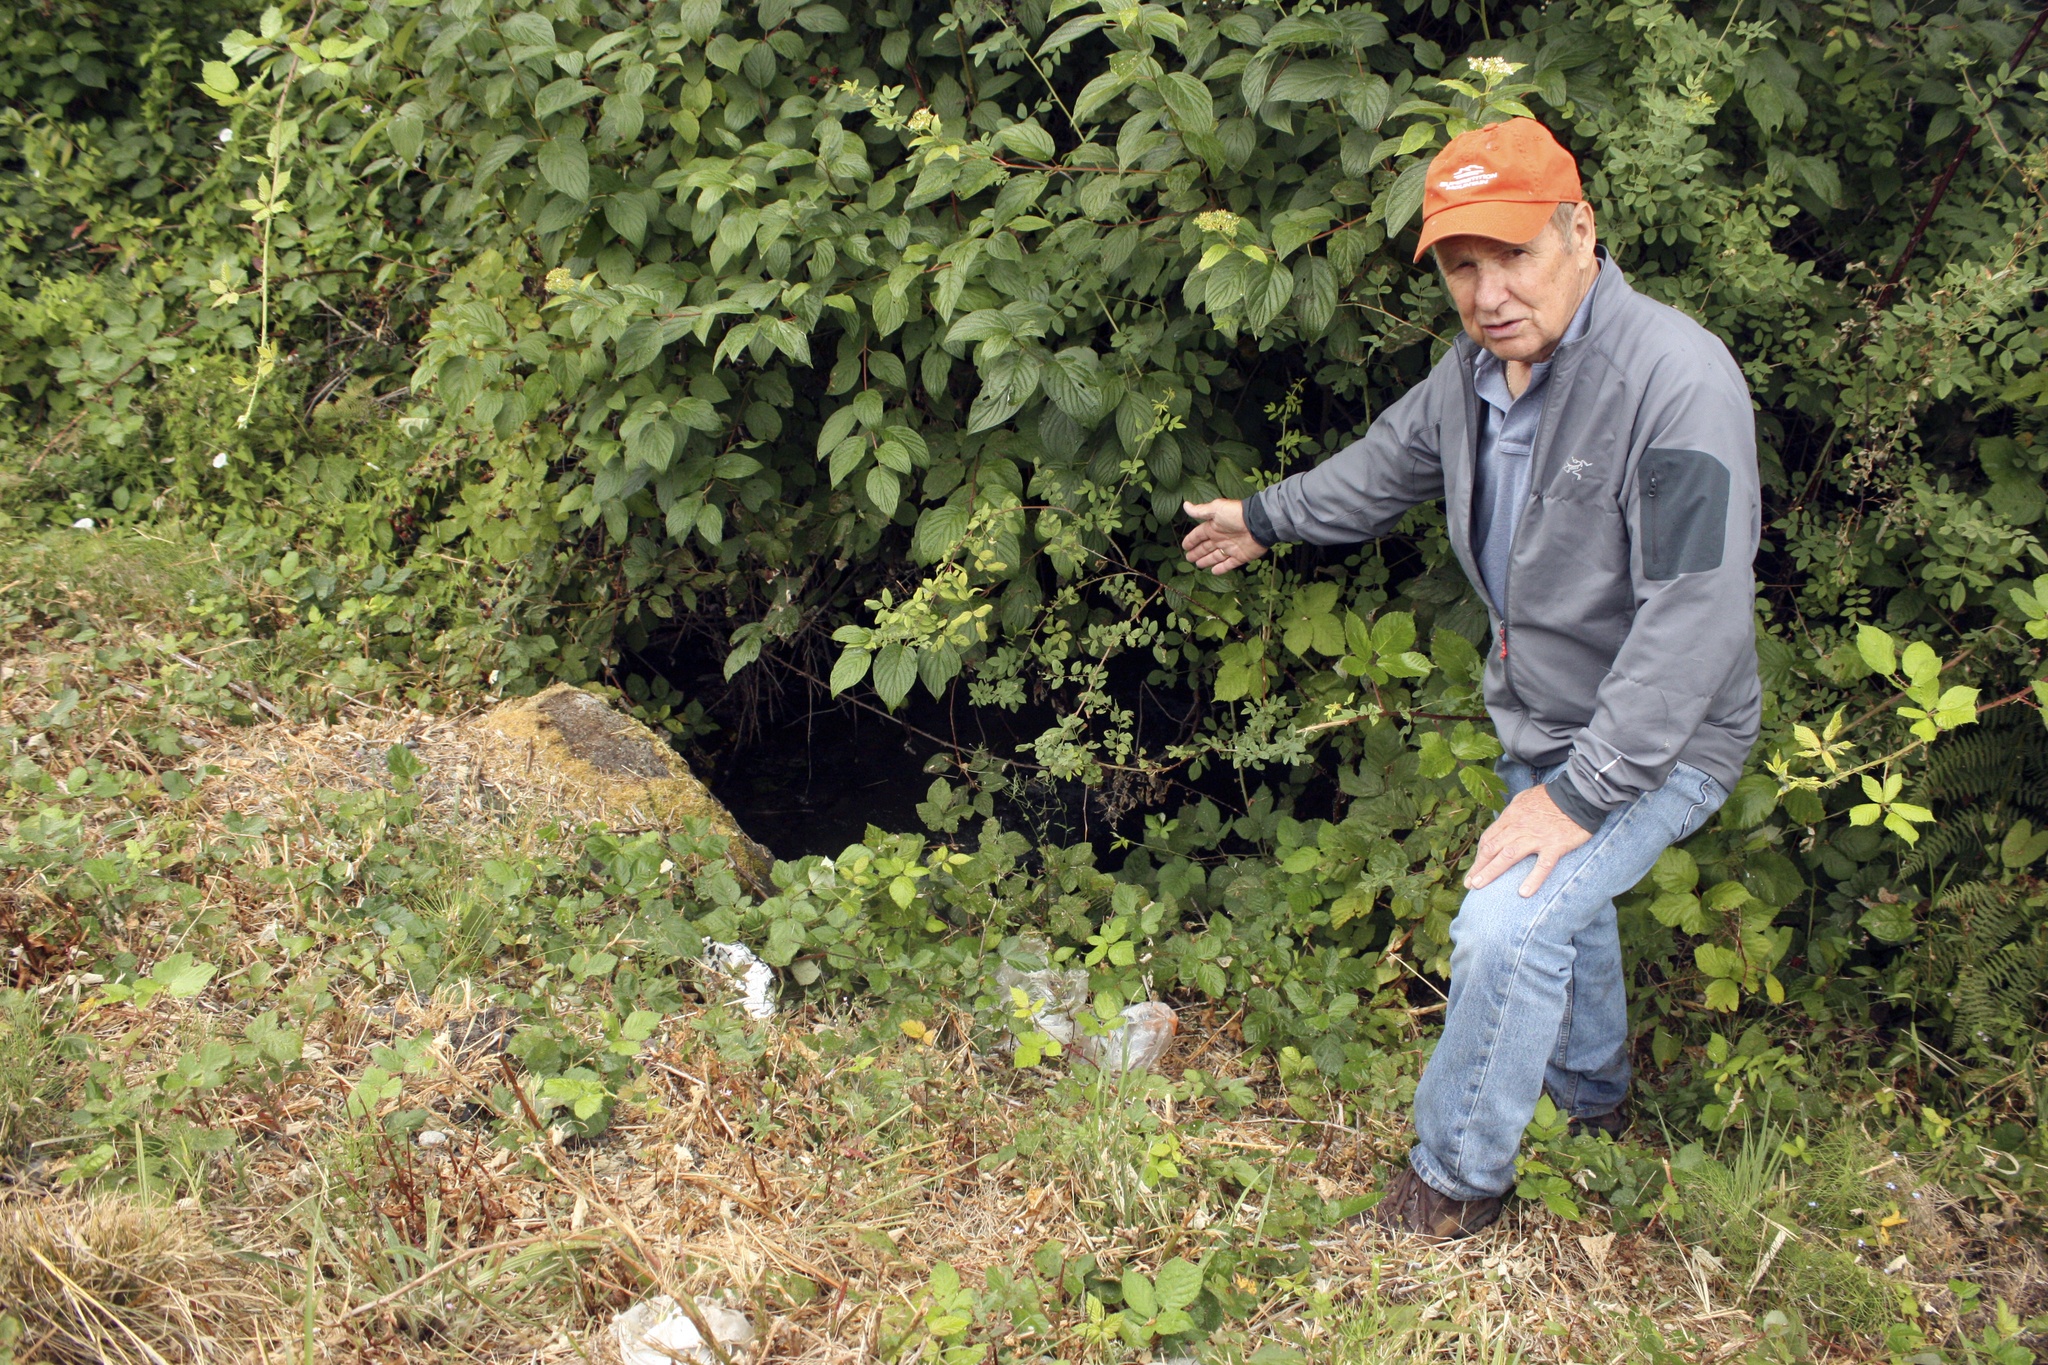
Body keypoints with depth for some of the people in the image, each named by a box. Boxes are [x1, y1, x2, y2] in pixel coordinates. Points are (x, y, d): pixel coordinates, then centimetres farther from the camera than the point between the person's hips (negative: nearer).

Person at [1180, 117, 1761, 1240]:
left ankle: (1457, 1178, 4)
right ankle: (1592, 1098, 55)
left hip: (1657, 740, -8)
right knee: (1563, 905, 27)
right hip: (1539, 720, 8)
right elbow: (1389, 464, 18)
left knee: (1505, 930, -20)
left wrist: (1582, 792, -30)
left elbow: (1695, 620, -33)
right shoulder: (1476, 367, -5)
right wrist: (1265, 517, 31)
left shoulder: (1677, 380, -31)